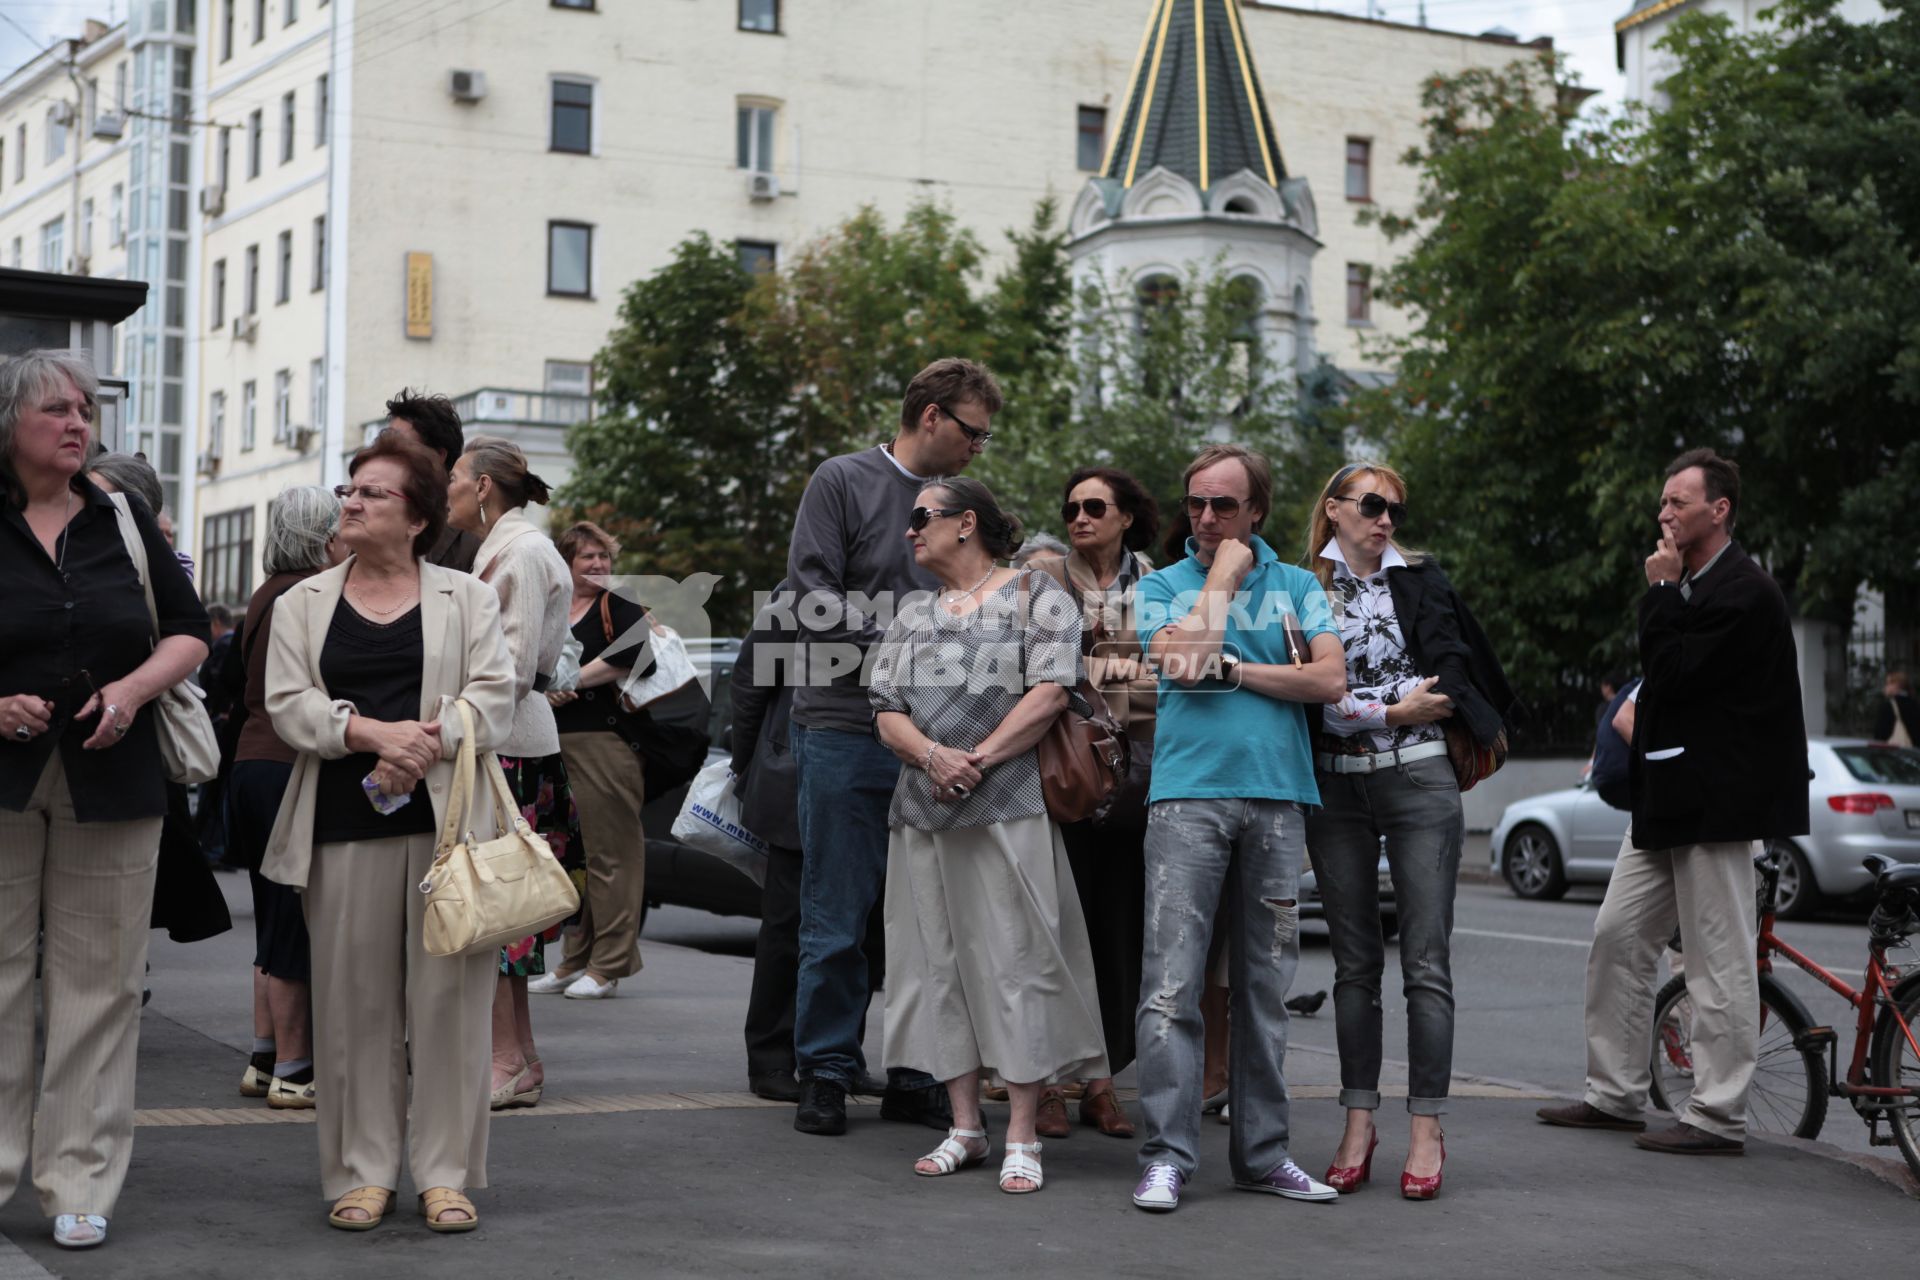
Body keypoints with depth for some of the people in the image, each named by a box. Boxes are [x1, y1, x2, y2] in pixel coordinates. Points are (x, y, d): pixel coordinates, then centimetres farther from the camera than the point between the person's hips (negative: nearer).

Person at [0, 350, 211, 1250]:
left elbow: (188, 630, 12)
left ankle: (80, 1182, 9)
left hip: (110, 782, 2)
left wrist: (135, 688, -6)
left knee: (98, 979, 2)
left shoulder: (125, 521, 10)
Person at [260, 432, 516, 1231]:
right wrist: (375, 734, -15)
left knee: (448, 994, -2)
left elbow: (493, 698, 0)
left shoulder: (466, 598, 11)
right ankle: (362, 1173, 10)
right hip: (345, 827, 1)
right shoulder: (303, 604, 14)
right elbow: (289, 706, 2)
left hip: (447, 819, -1)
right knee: (355, 1000, 2)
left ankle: (446, 1174, 5)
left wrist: (427, 746, -17)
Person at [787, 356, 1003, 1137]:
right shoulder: (843, 482, 0)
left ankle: (914, 1077, 15)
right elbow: (812, 590, -8)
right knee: (837, 918, 1)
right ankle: (826, 1073, 11)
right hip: (846, 729, -5)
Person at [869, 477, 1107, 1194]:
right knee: (938, 964, 4)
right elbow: (885, 710, 10)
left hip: (1008, 808, -6)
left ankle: (1021, 1139, -5)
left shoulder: (1036, 596, 4)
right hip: (923, 813, 6)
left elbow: (1049, 692, -8)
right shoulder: (912, 617, 20)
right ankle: (964, 1128, 12)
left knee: (1015, 960, -7)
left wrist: (978, 760, -14)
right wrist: (932, 756, -10)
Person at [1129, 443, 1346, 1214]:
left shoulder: (1298, 587, 15)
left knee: (1265, 984, 6)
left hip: (1276, 798, 2)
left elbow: (1329, 680, 0)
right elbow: (1181, 658, -9)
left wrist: (1230, 668, -5)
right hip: (1188, 795, -2)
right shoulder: (1163, 585, 11)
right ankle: (1167, 1155, -9)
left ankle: (1262, 1153, 13)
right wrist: (1224, 574, -6)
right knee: (1171, 982, -10)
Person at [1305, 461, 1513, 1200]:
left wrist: (1379, 711, -6)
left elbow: (1450, 681, -2)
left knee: (1426, 963, -4)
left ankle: (1426, 1131, -2)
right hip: (1336, 788, 1)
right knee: (1354, 965, 6)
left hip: (1418, 780, -1)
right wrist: (1399, 707, -8)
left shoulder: (1420, 581, 7)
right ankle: (1359, 1125, 12)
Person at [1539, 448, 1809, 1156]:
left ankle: (1718, 1117, 2)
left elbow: (1672, 673, -20)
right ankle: (1613, 1095, 19)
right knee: (1617, 939, 11)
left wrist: (1661, 591, -12)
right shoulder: (1693, 585, 17)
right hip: (1666, 802, 10)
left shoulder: (1744, 591, -13)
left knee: (1719, 962, -4)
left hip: (1716, 804, -10)